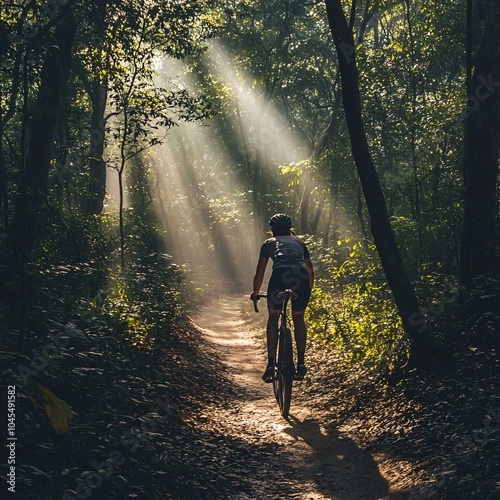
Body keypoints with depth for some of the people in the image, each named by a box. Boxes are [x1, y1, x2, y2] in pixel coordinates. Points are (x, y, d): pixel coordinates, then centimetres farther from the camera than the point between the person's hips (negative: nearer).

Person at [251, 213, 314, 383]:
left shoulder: (269, 243, 28)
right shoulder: (299, 242, 33)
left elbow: (259, 272, 29)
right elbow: (310, 270, 35)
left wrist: (255, 293, 45)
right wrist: (308, 291, 50)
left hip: (280, 275, -2)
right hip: (301, 277, 2)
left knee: (273, 318, 19)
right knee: (298, 318, 24)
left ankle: (271, 365, 8)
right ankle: (301, 362, 12)